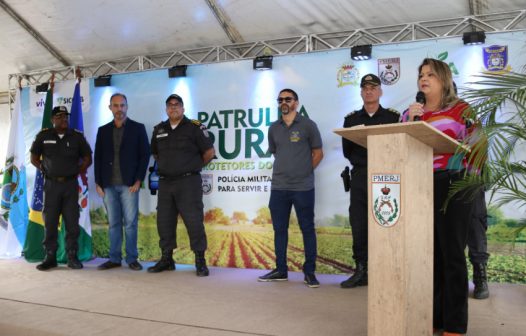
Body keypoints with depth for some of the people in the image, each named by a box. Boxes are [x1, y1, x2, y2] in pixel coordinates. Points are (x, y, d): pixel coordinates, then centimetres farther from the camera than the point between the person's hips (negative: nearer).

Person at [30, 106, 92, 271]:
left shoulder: (77, 136, 3)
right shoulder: (43, 136, 3)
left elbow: (87, 158, 10)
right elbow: (34, 158, 11)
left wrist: (77, 171, 1)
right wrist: (46, 170, 2)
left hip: (71, 184, 0)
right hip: (51, 184, 0)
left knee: (72, 222, 1)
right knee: (50, 222, 3)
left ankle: (72, 257, 8)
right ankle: (50, 257, 10)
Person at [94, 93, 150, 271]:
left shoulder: (138, 128, 4)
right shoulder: (103, 130, 12)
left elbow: (145, 155, 0)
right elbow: (98, 157, 12)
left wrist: (138, 181, -6)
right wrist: (98, 183, 5)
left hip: (129, 184, -3)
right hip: (108, 185, 3)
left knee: (130, 223, -1)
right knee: (114, 223, 7)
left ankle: (132, 258, 8)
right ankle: (114, 258, 13)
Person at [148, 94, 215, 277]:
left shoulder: (195, 127, -3)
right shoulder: (159, 129, 13)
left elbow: (209, 152, -1)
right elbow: (155, 153, 27)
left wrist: (194, 166, 7)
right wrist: (166, 166, 16)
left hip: (188, 181, -5)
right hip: (165, 183, 5)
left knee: (194, 221, -6)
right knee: (164, 222, 9)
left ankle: (200, 261, 2)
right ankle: (166, 259, 21)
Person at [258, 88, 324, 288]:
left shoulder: (308, 125, 0)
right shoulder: (273, 128, 11)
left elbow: (318, 153, 4)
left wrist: (305, 171, -1)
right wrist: (286, 170, 11)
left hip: (303, 187, -4)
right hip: (278, 187, 4)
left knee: (307, 229, 1)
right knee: (279, 229, 9)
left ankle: (310, 272, 10)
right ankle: (280, 270, 20)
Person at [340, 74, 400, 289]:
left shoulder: (393, 117, 7)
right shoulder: (351, 119, 14)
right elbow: (347, 151, 9)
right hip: (360, 177, 3)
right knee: (358, 225, 1)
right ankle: (361, 271, 9)